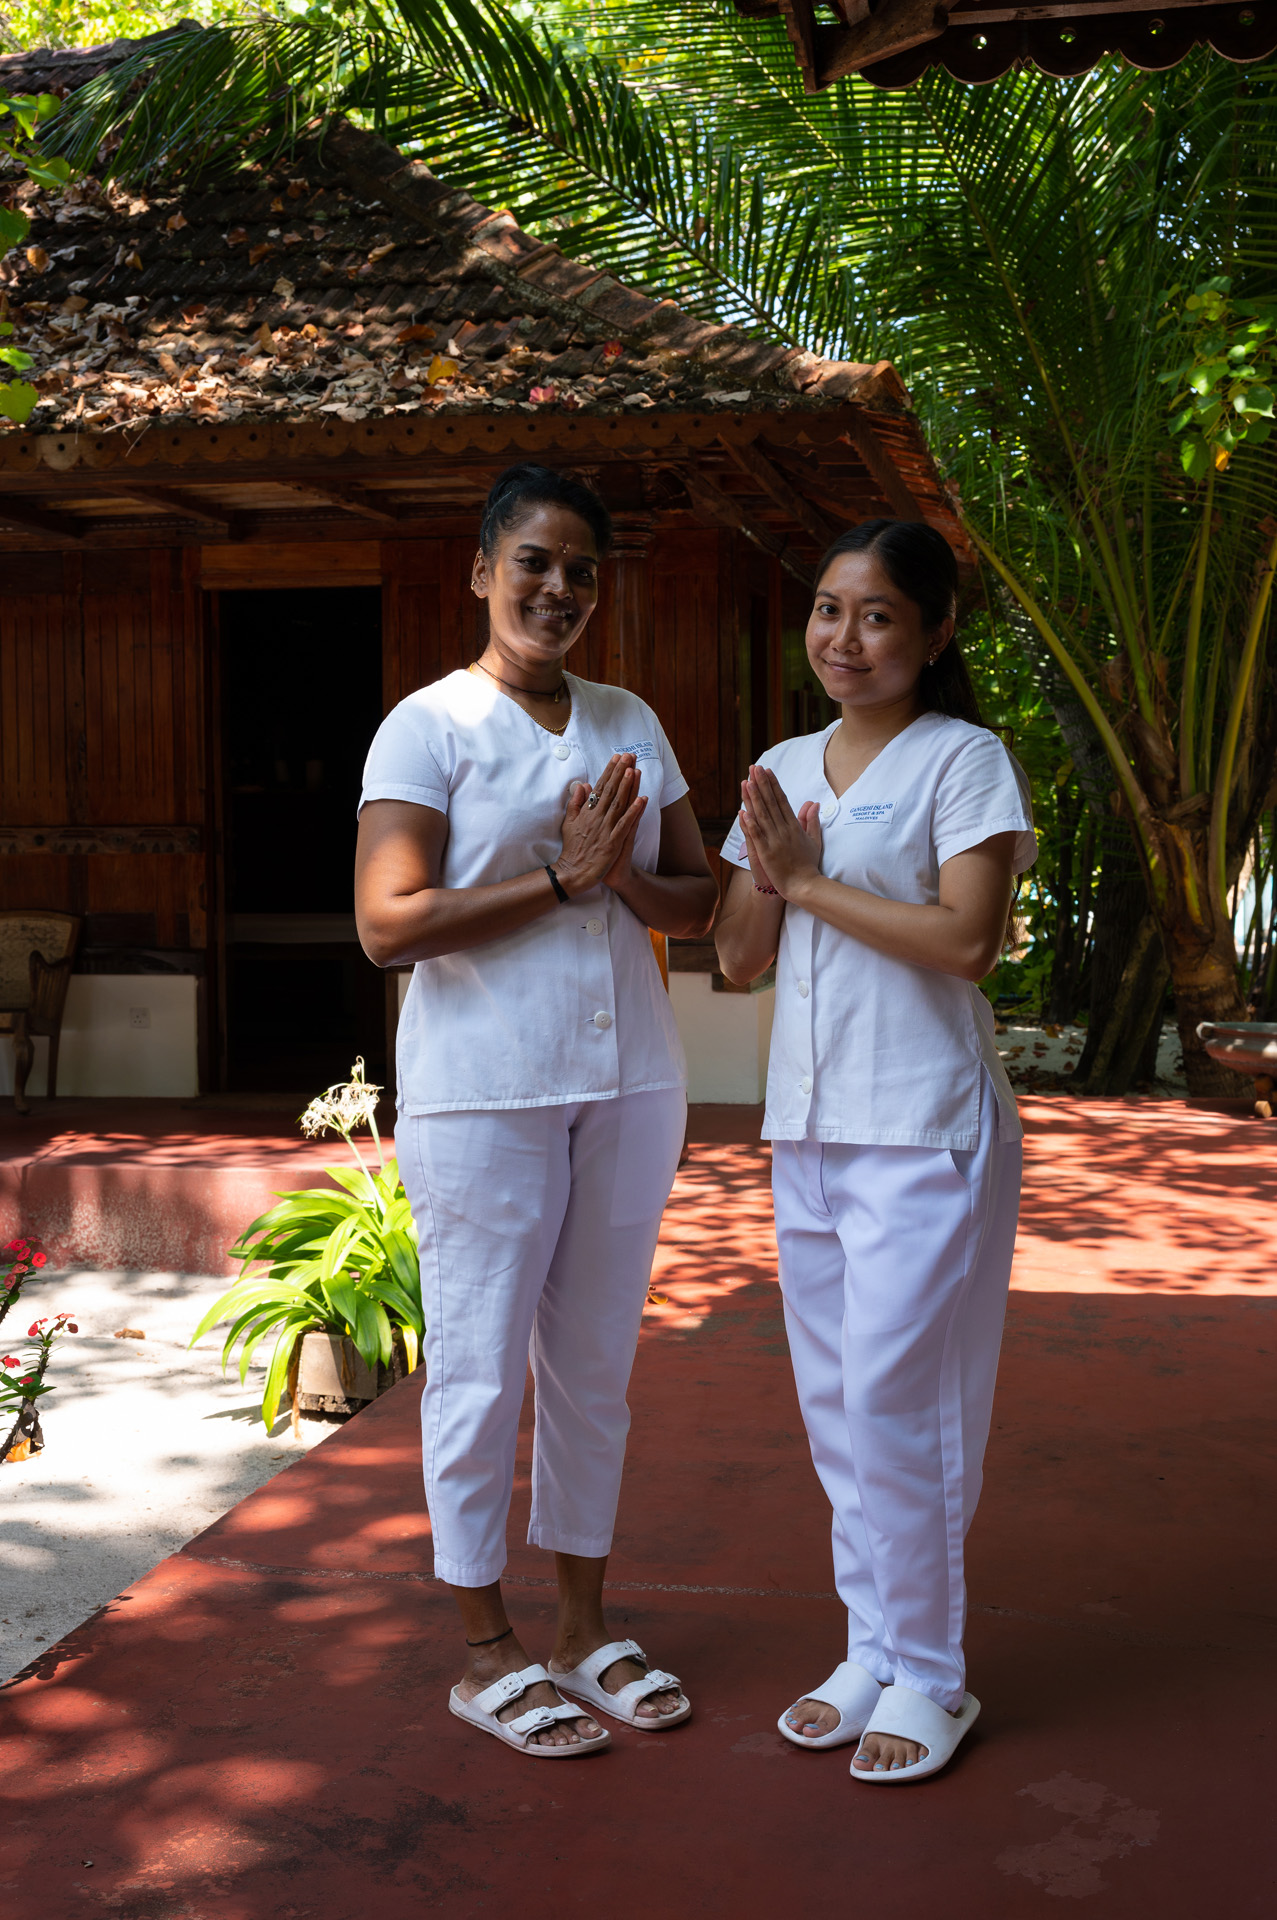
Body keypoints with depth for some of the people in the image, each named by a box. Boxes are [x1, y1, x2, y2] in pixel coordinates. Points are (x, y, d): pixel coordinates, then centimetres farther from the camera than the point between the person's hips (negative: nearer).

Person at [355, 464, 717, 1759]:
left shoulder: (633, 722, 12)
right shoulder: (427, 726, -4)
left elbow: (699, 901, 11)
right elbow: (387, 924, -15)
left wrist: (625, 877, -11)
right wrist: (564, 876, -16)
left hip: (629, 1081, 5)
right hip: (484, 1088, -5)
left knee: (596, 1359, 13)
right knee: (481, 1368, 2)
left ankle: (585, 1631, 27)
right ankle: (486, 1654, 18)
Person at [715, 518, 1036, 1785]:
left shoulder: (963, 760, -5)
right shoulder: (782, 770, 12)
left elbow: (967, 939, -17)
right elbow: (738, 962, 12)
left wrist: (810, 880, -12)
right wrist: (767, 873, -8)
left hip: (923, 1130, -6)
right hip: (805, 1124, 7)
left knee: (896, 1398, -3)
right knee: (833, 1398, 12)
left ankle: (928, 1676, 13)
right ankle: (872, 1648, 26)